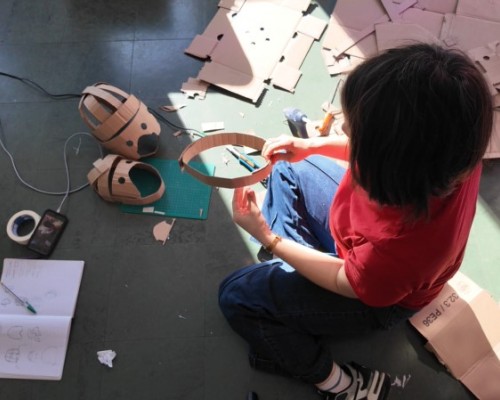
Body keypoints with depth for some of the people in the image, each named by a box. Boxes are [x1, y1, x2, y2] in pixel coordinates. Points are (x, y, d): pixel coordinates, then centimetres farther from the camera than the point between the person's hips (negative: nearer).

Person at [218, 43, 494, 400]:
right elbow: (377, 149, -5)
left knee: (236, 294, 2)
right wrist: (313, 145, -15)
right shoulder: (446, 143, -29)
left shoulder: (402, 247, -46)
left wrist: (268, 238, -16)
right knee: (289, 171, 16)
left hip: (371, 295, -6)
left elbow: (345, 283, -23)